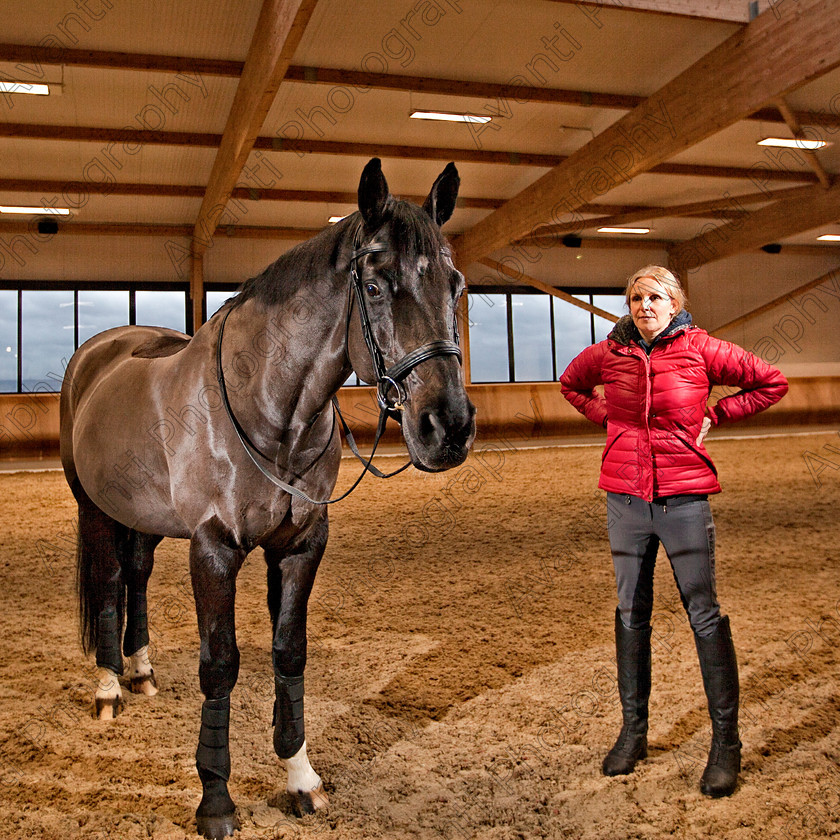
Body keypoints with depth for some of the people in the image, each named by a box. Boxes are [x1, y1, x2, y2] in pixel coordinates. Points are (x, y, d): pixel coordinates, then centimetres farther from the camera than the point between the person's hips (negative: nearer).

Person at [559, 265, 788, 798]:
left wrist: (715, 416, -1)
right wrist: (607, 418, 9)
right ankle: (633, 732, 25)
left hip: (684, 498, -3)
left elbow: (772, 383, 5)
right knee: (631, 615, 11)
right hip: (625, 498, 3)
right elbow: (570, 384, 24)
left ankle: (726, 743, 13)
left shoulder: (701, 349, -4)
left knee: (705, 617, 0)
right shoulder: (609, 354, 3)